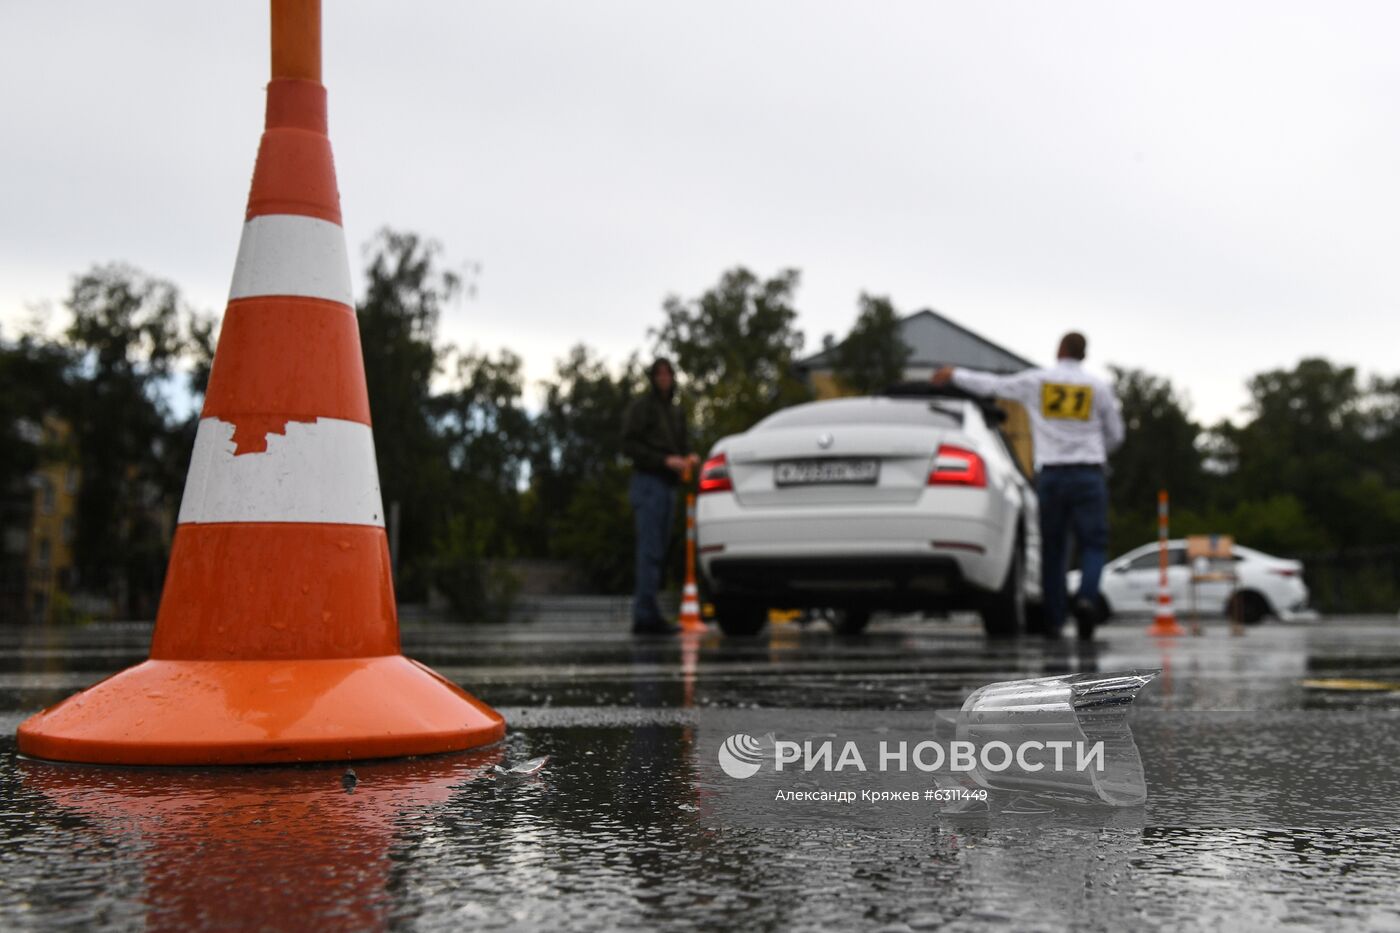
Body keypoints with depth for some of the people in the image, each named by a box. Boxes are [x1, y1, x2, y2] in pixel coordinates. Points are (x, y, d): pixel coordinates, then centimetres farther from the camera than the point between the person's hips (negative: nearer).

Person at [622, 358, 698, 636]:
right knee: (650, 551, -12)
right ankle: (647, 615, -13)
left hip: (668, 486, 8)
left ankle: (644, 616, 10)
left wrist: (688, 458, 0)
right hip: (648, 481, -8)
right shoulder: (641, 405, -3)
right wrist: (665, 460, -18)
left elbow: (682, 444, 24)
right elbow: (630, 445, -10)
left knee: (658, 552, 7)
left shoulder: (676, 410, 19)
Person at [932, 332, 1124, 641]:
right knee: (1094, 543, 2)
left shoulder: (1036, 381, 3)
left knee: (1053, 549, 7)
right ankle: (1087, 598, -24)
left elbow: (991, 385, 10)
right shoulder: (1098, 387, 5)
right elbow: (1115, 435, 13)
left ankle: (1053, 620, 6)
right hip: (1089, 473, -1)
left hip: (1050, 473, 1)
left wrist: (954, 375, 25)